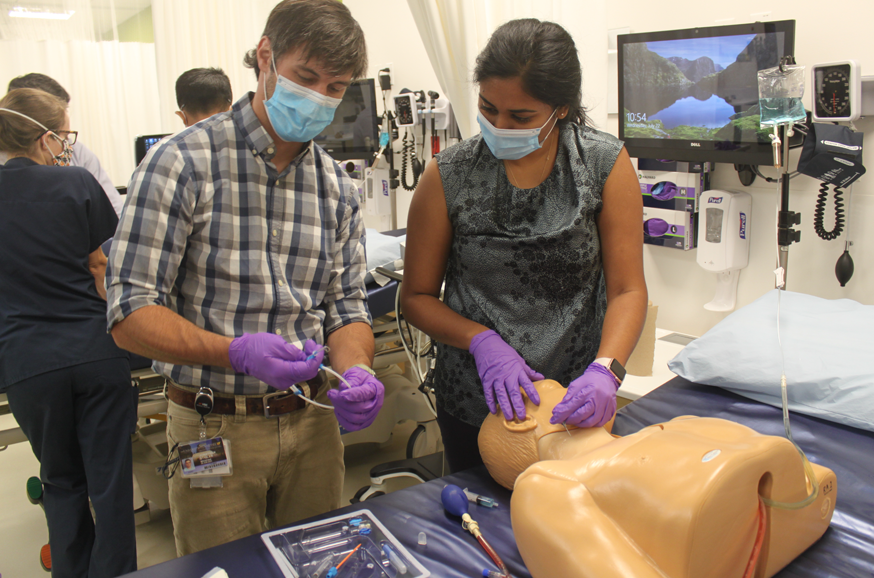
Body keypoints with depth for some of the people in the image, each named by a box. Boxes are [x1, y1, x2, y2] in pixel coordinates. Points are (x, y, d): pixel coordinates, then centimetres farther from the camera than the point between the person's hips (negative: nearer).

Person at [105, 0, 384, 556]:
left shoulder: (338, 187, 3)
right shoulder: (183, 162, -12)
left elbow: (347, 306, 5)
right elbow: (131, 312, -15)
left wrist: (355, 370, -16)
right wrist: (237, 353, -30)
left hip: (313, 422, 5)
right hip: (215, 426, -4)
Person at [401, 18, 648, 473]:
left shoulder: (606, 165, -8)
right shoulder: (448, 176, -9)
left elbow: (628, 289, -8)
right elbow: (417, 296, -3)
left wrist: (605, 370, -24)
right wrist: (482, 341, -19)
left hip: (577, 401, 1)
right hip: (476, 402, 0)